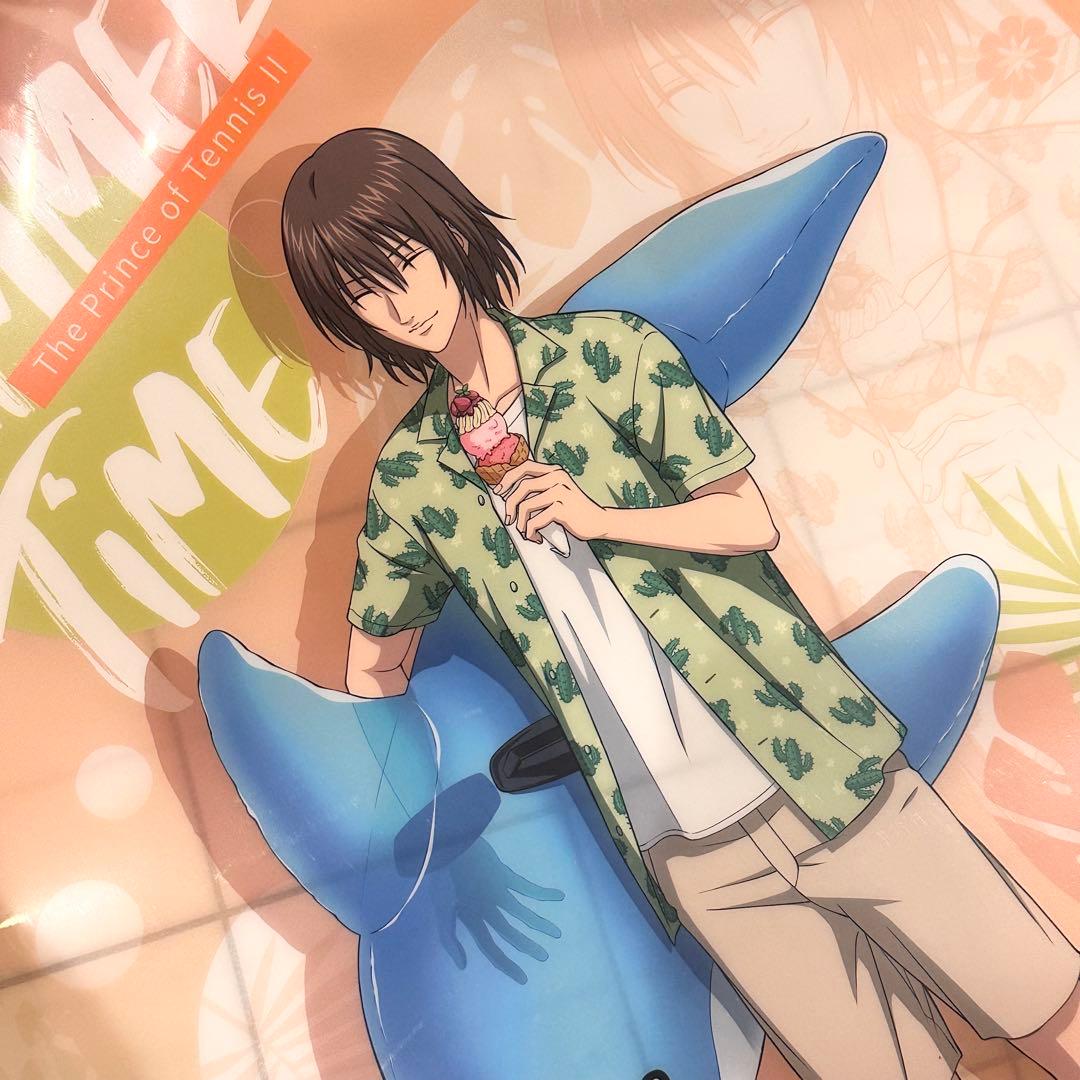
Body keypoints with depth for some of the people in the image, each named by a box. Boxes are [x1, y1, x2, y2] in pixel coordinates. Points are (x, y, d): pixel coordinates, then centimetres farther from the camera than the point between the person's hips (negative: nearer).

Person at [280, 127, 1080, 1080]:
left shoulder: (608, 352, -1)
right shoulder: (409, 477, 4)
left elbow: (753, 521, -2)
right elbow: (375, 672, 15)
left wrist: (599, 517, -17)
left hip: (820, 769, -1)